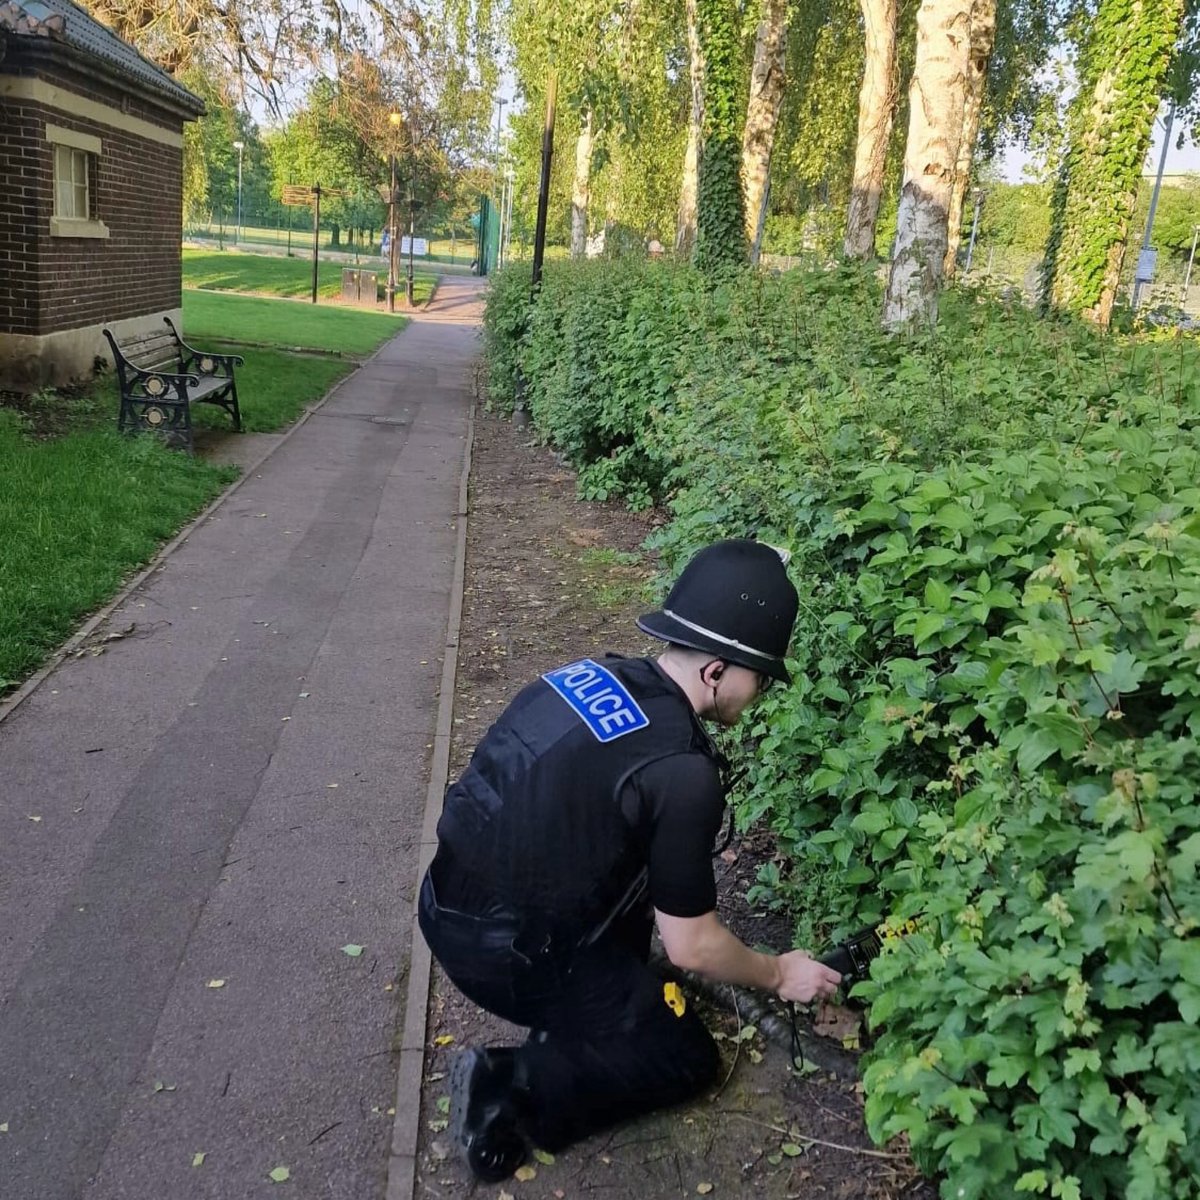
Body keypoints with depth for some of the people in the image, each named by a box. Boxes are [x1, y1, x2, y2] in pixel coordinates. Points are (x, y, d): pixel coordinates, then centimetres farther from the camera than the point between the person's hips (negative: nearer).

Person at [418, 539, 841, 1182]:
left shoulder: (594, 672, 0)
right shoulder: (682, 774, -22)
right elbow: (692, 947, -11)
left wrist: (663, 895, 29)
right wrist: (779, 974, 9)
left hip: (446, 903, 8)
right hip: (508, 954, -8)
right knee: (688, 1059, 10)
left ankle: (579, 1016, 20)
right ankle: (510, 1087, -4)